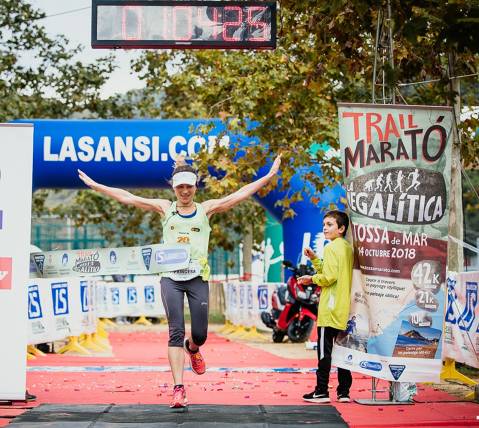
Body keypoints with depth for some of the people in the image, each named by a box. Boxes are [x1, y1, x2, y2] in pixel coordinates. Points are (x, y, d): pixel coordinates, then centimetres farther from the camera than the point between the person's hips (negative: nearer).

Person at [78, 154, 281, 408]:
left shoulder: (206, 209, 9)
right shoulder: (165, 208, 10)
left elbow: (241, 194, 4)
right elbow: (126, 197, 8)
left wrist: (269, 175, -2)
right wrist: (94, 185, 6)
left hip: (198, 277, 1)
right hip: (170, 277, -1)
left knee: (200, 334, 2)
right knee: (176, 332, -8)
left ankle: (192, 349, 41)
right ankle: (178, 389, -9)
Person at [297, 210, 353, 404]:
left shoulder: (332, 247, -11)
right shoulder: (348, 248, 15)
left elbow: (330, 277, -19)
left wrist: (312, 279, -3)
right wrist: (314, 259, 13)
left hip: (330, 309, -8)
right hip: (346, 309, 8)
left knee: (324, 350, -4)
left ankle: (321, 391, -2)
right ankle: (344, 391, 9)